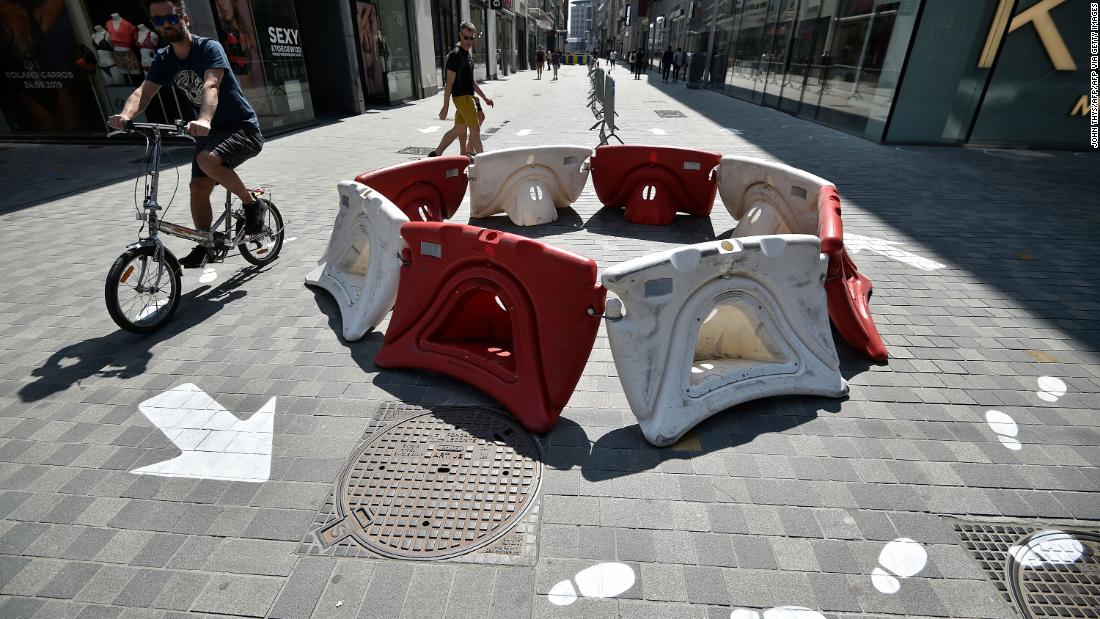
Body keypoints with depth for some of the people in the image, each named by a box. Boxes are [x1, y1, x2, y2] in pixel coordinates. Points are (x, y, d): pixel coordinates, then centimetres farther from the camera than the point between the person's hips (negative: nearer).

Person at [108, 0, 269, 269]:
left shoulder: (209, 48, -15)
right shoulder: (164, 59, 4)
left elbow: (210, 86, -33)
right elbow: (144, 90, -9)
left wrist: (203, 120, -52)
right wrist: (125, 115, -31)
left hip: (243, 128, -7)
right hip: (211, 132, 7)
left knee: (208, 160, -34)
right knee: (198, 187, 0)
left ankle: (253, 204, -13)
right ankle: (205, 246, 15)